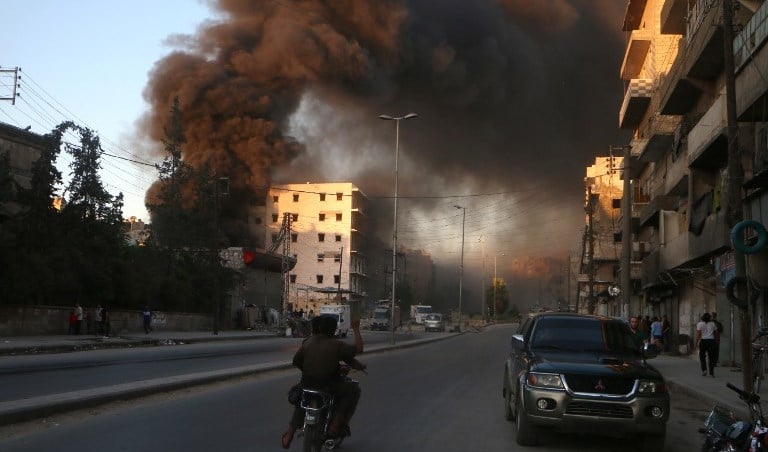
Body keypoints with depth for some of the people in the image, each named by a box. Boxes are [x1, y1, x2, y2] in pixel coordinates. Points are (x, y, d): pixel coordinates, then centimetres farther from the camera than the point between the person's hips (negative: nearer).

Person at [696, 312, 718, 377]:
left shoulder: (699, 324, -2)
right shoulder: (712, 324, 8)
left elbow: (698, 334, -8)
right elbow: (716, 332, 10)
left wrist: (696, 342, -3)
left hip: (703, 341, -2)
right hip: (711, 340, 2)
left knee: (702, 356, 11)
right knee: (711, 357, 4)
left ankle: (704, 370, -2)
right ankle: (711, 373, 3)